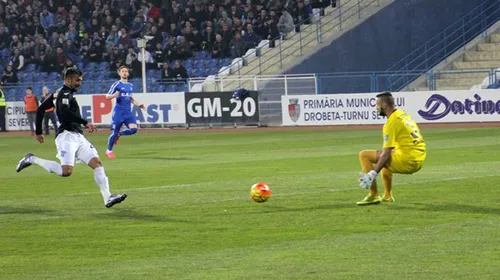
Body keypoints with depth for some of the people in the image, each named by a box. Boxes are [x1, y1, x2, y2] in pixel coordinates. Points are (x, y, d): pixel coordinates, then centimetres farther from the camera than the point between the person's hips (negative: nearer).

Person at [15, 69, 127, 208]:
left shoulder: (58, 94, 21)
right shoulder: (65, 94, -7)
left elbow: (40, 109, 25)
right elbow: (65, 112, -25)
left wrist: (39, 132, 28)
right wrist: (85, 123, -28)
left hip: (78, 137, 10)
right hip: (67, 136, -10)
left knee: (97, 163, 0)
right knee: (66, 171, -22)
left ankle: (108, 198, -8)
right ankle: (32, 160, -4)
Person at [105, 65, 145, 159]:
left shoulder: (130, 85, 14)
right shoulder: (117, 84, -4)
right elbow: (107, 97, -6)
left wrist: (138, 104, 16)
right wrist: (114, 95, -26)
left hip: (128, 112, 5)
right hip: (118, 112, -5)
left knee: (134, 129, -14)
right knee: (115, 132, -2)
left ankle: (119, 134, 14)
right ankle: (109, 151, 18)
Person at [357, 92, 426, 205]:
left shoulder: (392, 122, -13)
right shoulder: (404, 114, 14)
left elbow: (387, 153, -20)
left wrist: (373, 173, -23)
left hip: (407, 161, -9)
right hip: (419, 161, 9)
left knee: (364, 155, -6)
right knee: (385, 158, 37)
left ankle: (373, 195, -9)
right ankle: (388, 196, 39)